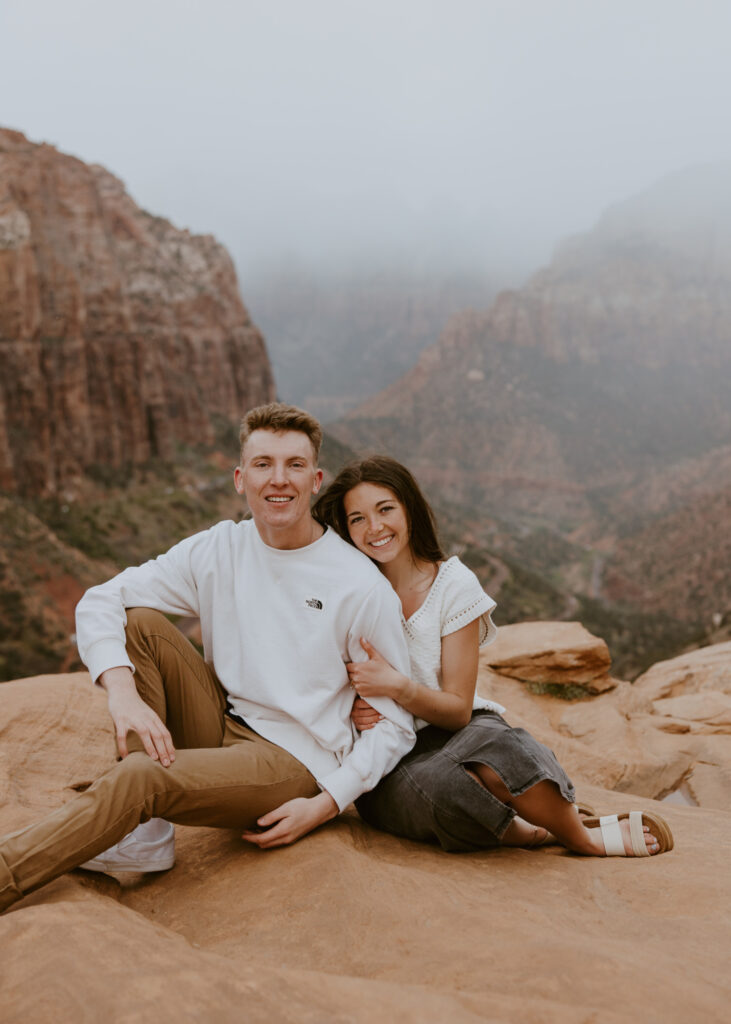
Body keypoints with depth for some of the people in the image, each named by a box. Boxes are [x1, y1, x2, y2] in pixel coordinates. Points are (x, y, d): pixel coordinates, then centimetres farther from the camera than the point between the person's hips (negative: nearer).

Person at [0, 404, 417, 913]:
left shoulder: (363, 587, -12)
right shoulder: (219, 549, -1)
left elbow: (397, 723, -7)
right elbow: (99, 603, -4)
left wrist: (326, 804, -16)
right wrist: (123, 691, -22)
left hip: (295, 761, -5)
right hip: (222, 726, 6)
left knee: (141, 776, -29)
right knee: (140, 623, -11)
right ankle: (143, 830, -13)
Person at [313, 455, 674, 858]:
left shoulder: (454, 584, -5)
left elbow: (458, 709, -7)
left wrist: (399, 686, -26)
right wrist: (351, 711, -16)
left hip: (453, 732, 0)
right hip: (384, 762, 0)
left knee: (495, 748, -37)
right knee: (430, 783, -36)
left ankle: (580, 831, -9)